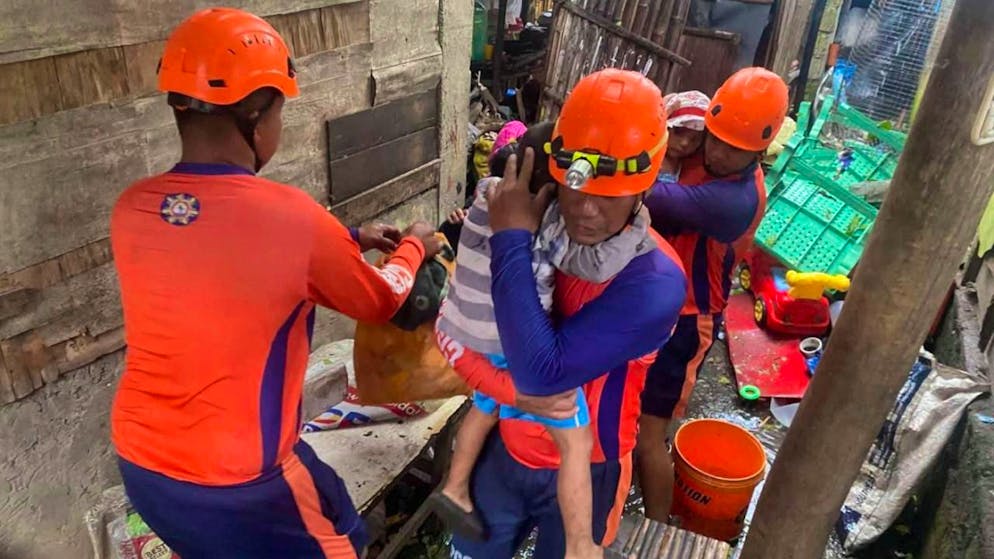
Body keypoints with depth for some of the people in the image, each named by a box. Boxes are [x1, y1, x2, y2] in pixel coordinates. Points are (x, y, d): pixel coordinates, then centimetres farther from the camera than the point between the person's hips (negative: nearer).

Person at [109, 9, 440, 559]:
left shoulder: (131, 210, -8)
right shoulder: (291, 217, -25)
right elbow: (378, 303, -6)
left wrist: (349, 240, 14)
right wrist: (413, 248, 13)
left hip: (138, 460, 6)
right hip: (239, 478, -5)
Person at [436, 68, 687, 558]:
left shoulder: (654, 283, -30)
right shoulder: (531, 225, -16)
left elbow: (544, 372, -37)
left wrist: (511, 241, -34)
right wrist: (509, 388, -27)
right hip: (505, 446, 4)